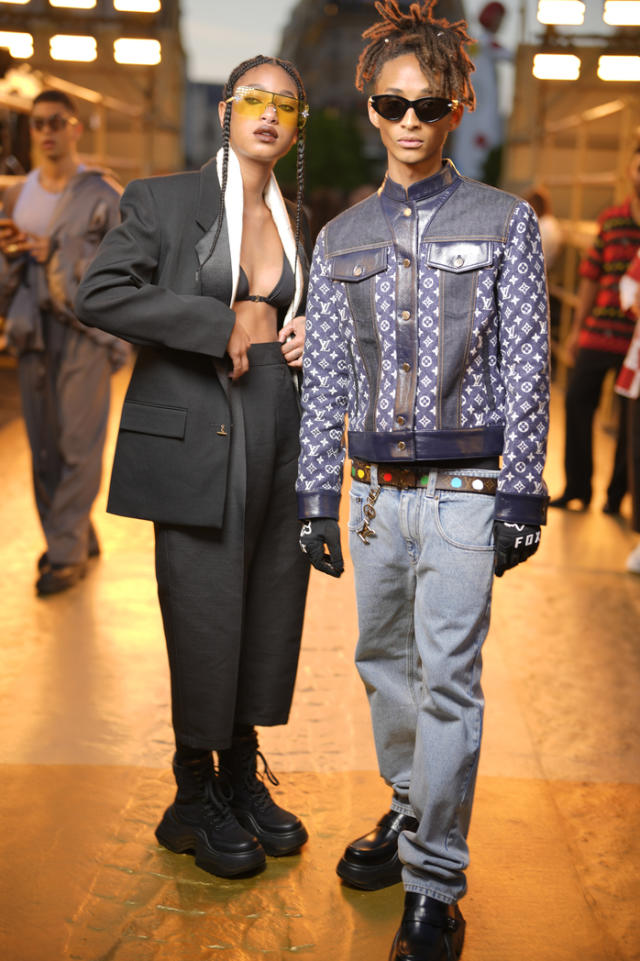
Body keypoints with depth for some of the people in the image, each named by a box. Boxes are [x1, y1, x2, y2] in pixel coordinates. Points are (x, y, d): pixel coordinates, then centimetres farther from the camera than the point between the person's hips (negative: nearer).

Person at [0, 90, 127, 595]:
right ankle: (79, 538, 19)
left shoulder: (103, 195, -2)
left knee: (80, 443, -6)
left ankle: (67, 552, 0)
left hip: (86, 329, -5)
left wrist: (56, 254, -16)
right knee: (44, 444, 6)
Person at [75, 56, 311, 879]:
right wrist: (222, 322, -15)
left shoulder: (299, 223, 16)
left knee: (271, 615, 9)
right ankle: (195, 798, 18)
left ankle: (242, 778, 28)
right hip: (197, 443, -5)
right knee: (205, 621, -1)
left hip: (283, 443, 5)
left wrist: (310, 338, 4)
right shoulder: (162, 201, 0)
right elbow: (98, 295, -11)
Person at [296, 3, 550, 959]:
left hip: (463, 488, -4)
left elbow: (526, 367, -1)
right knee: (385, 661, 14)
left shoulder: (505, 222, 1)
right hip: (375, 486, 4)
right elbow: (325, 379, 10)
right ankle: (409, 814, 36)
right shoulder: (341, 239, 9)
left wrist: (521, 493, -6)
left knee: (448, 677, -5)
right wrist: (317, 496, 7)